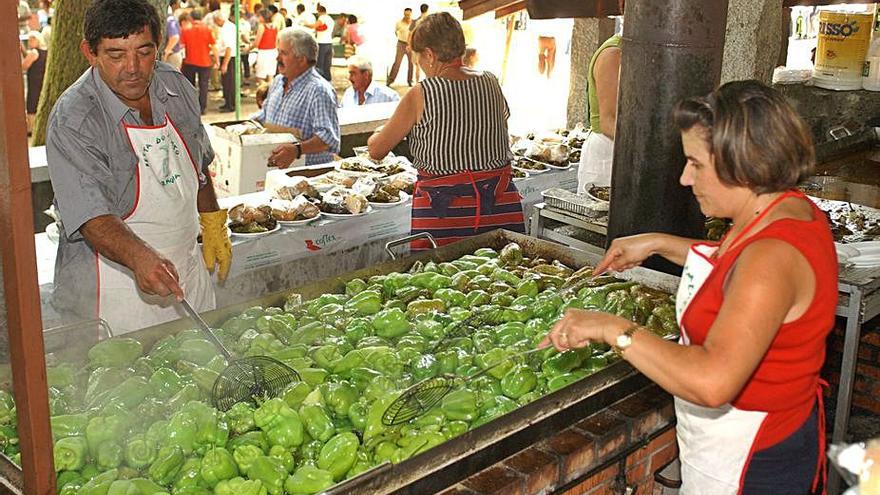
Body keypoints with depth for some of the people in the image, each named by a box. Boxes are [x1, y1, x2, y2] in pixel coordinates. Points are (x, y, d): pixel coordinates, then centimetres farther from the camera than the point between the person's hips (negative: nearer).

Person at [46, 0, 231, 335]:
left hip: (186, 271, 6)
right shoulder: (72, 120, -20)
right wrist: (140, 257, -45)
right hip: (116, 287, -6)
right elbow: (90, 215, -29)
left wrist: (212, 223, 17)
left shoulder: (176, 87, 0)